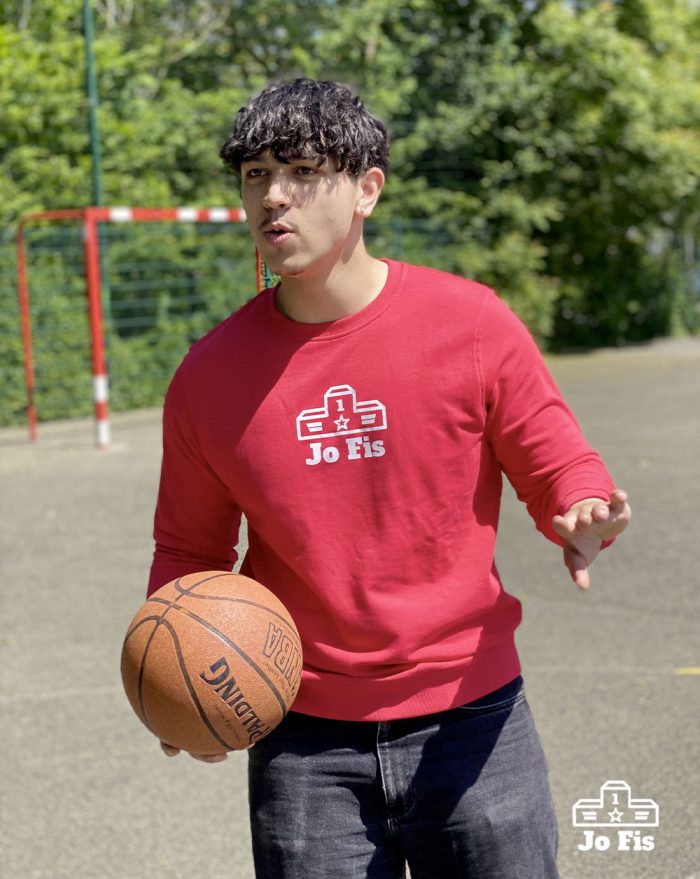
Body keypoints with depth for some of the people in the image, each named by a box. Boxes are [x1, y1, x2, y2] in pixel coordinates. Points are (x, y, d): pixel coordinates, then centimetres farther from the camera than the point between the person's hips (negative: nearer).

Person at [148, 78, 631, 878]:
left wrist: (581, 517, -21)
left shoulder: (470, 323, -7)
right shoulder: (210, 374, -3)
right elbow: (190, 547, 8)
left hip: (469, 720, 0)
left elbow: (558, 467, 2)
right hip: (303, 740, 1)